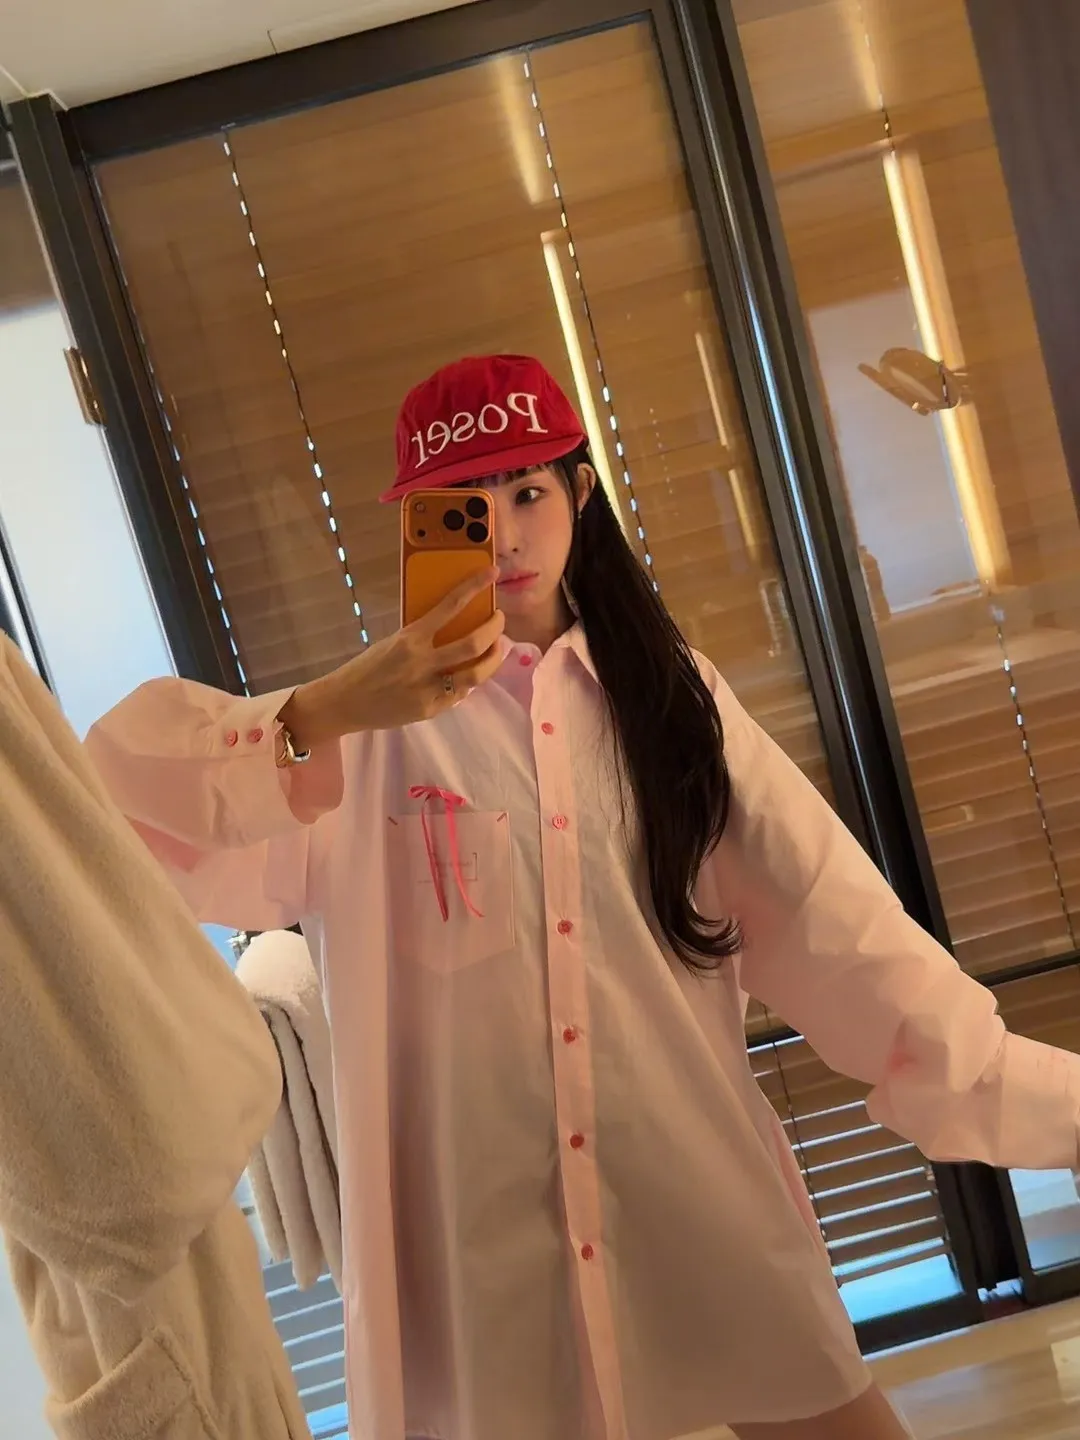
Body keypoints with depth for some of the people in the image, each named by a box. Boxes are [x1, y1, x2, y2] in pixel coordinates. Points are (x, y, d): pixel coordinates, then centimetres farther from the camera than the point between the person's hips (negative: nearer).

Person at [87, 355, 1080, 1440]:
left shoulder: (670, 695, 7)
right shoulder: (363, 731, -1)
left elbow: (830, 923, 2)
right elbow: (114, 804, -14)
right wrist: (323, 715, -29)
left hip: (712, 1219, 2)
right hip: (479, 1260, -1)